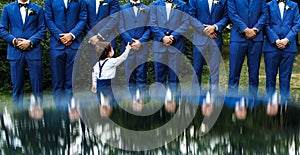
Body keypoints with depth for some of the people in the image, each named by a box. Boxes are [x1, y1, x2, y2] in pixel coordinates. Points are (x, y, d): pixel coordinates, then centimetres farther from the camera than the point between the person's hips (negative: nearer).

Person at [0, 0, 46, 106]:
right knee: (17, 84, 5)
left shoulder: (38, 9, 10)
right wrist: (14, 40, -9)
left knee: (37, 85, 0)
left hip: (33, 51, 0)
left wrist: (30, 42, -10)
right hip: (15, 51, 1)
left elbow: (42, 30, 4)